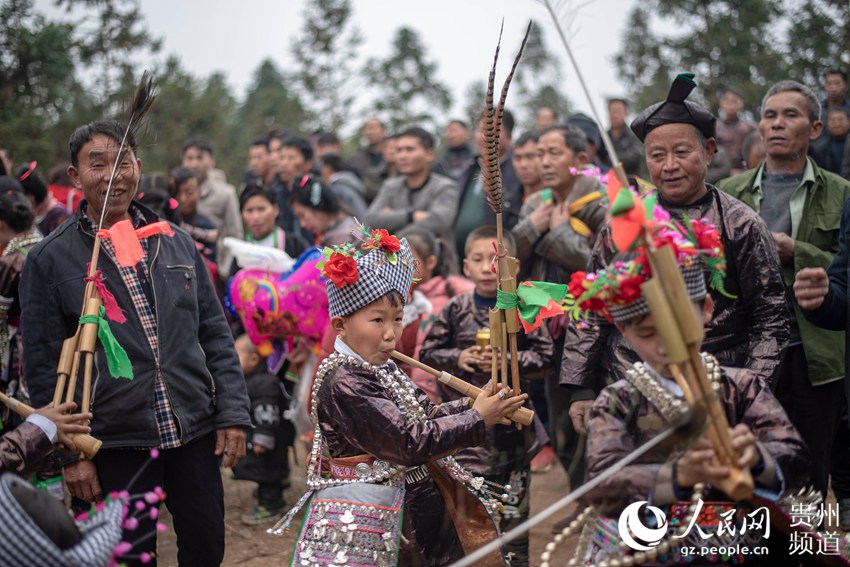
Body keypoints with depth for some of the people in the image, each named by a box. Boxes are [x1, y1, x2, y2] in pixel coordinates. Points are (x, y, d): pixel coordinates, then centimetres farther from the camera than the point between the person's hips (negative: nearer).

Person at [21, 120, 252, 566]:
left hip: (194, 433, 3)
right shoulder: (50, 259, -1)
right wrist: (69, 451, -6)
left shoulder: (177, 243, 9)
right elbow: (43, 366, -2)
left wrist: (232, 412, 3)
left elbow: (215, 334, 11)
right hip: (116, 443, -3)